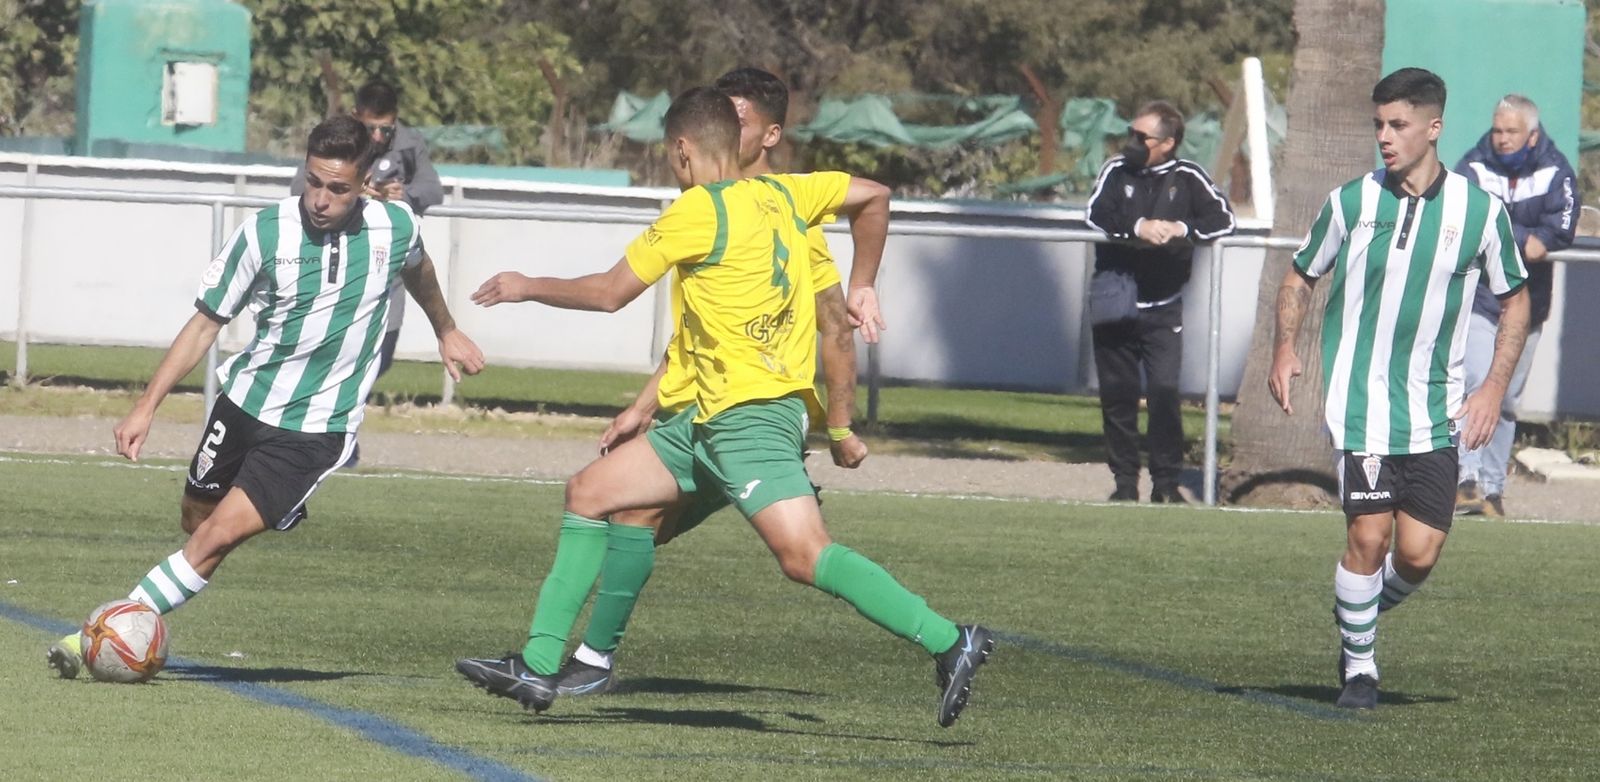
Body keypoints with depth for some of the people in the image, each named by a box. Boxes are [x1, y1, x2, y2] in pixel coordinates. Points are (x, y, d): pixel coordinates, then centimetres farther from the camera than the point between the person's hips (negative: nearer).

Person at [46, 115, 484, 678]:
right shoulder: (265, 232, -11)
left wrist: (446, 331, 36)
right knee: (198, 519, 13)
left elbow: (416, 268, 19)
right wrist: (147, 406, -9)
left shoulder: (395, 227, -8)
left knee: (221, 535, -14)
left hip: (317, 428, -2)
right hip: (246, 399, 2)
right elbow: (205, 322, -3)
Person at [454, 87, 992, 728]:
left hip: (749, 413, -10)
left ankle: (950, 644, -23)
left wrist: (528, 288, 11)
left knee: (805, 557, -21)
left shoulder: (700, 210, -11)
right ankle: (536, 667, 13)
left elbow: (610, 293, -5)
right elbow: (873, 196, 21)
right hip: (709, 417, 10)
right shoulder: (780, 194, 11)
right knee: (589, 493, 11)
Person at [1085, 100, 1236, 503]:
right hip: (1115, 306, 2)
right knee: (1117, 394, 4)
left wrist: (1180, 228, -22)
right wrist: (1138, 228, -25)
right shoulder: (1117, 171, 3)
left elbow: (1223, 219, -8)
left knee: (1164, 391, -10)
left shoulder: (1188, 178, 0)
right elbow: (1096, 215, -11)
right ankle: (1125, 480, 13)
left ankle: (1166, 481, -2)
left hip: (1163, 308, -2)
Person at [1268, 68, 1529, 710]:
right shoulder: (1351, 201, 0)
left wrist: (1493, 388, 1)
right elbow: (1300, 277, 14)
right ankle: (1358, 666, 8)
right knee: (1369, 533, -11)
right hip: (1360, 400, -1)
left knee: (1419, 554, -4)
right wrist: (1285, 348, -2)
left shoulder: (1480, 211, 0)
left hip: (1437, 412, 1)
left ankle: (1361, 614, 28)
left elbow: (1515, 300, 11)